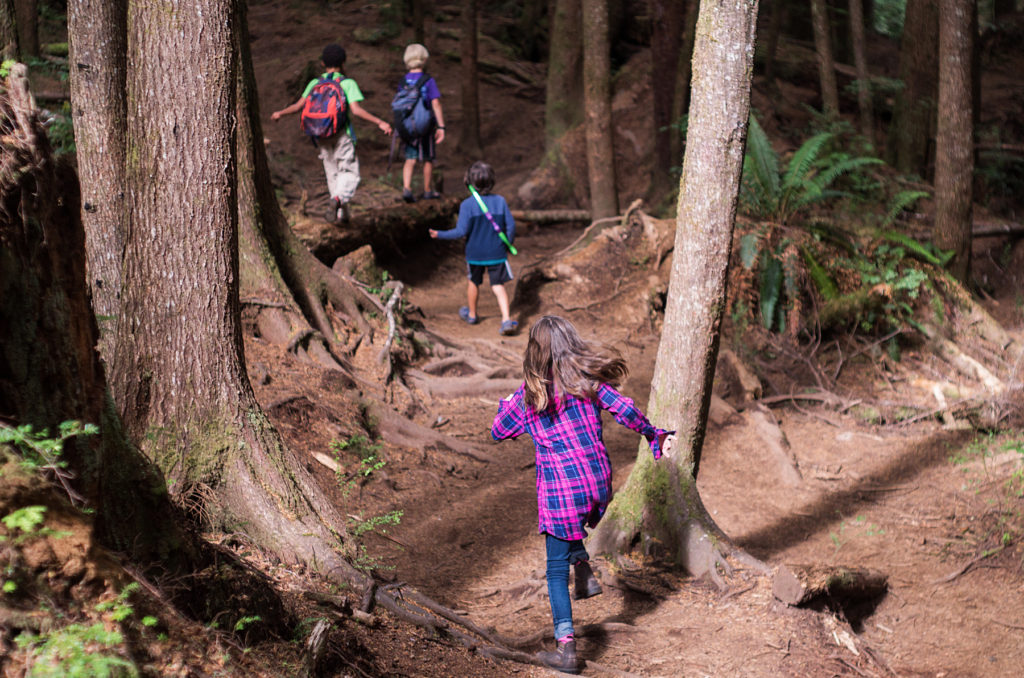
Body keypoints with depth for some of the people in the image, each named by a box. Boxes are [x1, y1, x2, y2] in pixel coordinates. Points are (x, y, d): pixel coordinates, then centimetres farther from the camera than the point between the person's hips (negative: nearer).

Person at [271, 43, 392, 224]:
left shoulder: (315, 83, 5)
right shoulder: (348, 83, -6)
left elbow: (299, 106, 0)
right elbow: (356, 110, -17)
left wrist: (280, 113, 18)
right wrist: (379, 122, -15)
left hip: (321, 135, 4)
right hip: (342, 134, -4)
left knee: (332, 174, 14)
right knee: (349, 172, 0)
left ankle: (342, 213, 17)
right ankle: (338, 199, -27)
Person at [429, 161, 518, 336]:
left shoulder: (467, 205, -16)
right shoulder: (500, 201, -7)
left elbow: (461, 231, -18)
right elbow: (511, 225, -4)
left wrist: (440, 235, -6)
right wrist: (509, 243, 14)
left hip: (475, 254, -1)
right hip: (497, 253, 1)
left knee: (473, 282, 20)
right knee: (498, 285, 5)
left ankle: (471, 314, 40)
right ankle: (506, 319, -12)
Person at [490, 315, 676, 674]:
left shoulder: (528, 395, -4)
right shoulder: (587, 379, -2)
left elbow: (499, 431, 9)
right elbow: (625, 410, -8)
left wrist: (506, 405, 28)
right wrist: (656, 437, 6)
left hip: (558, 489, -3)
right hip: (598, 482, 3)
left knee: (557, 570, 6)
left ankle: (566, 647, 1)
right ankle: (584, 570, 23)